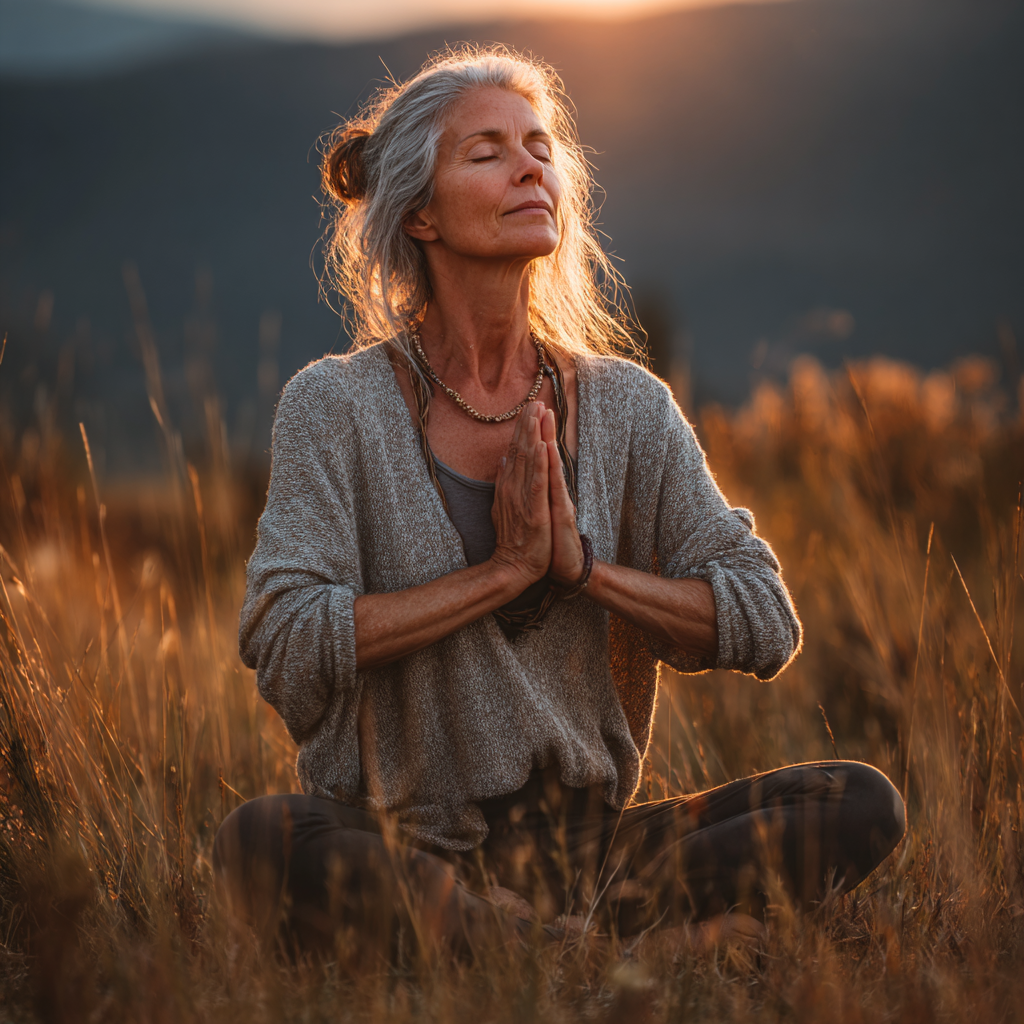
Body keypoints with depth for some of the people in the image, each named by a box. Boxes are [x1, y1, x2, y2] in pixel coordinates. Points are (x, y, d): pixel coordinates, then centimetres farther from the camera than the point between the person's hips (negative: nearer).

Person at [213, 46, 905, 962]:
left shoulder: (626, 406, 5)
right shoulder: (336, 405, -4)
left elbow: (766, 626, 1)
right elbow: (284, 645, -15)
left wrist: (582, 563, -13)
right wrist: (504, 571, -16)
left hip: (588, 840, 3)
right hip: (404, 840, -3)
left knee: (863, 806, -15)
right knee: (261, 845, -36)